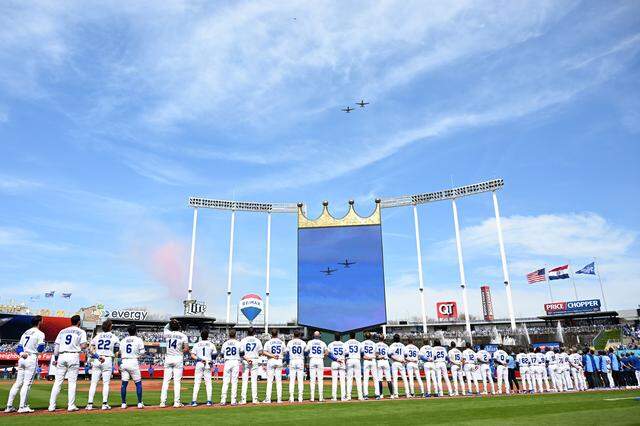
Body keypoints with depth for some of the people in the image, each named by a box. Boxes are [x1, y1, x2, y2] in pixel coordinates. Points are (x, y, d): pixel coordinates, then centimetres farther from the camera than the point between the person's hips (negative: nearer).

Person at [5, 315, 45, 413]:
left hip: (22, 359, 7)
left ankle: (9, 406, 12)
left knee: (18, 383, 12)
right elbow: (40, 349, -12)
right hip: (32, 358, -7)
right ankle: (22, 407, -3)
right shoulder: (40, 333, -5)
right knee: (27, 383, -4)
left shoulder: (25, 333, 18)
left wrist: (21, 353, -4)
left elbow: (18, 348, 11)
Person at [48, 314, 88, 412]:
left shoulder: (62, 331, 17)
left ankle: (51, 406, 6)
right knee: (72, 382, 0)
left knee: (57, 382, 7)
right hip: (73, 356, -4)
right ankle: (71, 406, 0)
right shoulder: (81, 331, 4)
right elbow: (83, 346, -7)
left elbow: (56, 346, 12)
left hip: (62, 356, 4)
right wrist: (85, 345, 15)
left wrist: (55, 358, 14)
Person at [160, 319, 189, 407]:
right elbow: (187, 350, -9)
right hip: (178, 359, -2)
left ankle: (163, 402, 6)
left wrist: (171, 322, 29)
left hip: (168, 359, 2)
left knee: (166, 381, 7)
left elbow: (166, 327, 27)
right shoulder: (183, 336, -6)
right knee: (177, 381, 1)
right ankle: (176, 402, 1)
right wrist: (180, 352, 5)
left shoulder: (167, 334, 1)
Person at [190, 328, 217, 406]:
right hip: (208, 365, 0)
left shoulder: (197, 344, 4)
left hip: (199, 364, 1)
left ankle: (194, 401, -1)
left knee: (196, 382, 3)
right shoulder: (211, 344, 2)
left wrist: (199, 359, -8)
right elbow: (215, 355, 3)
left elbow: (192, 356, -5)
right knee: (208, 382, 5)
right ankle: (209, 401, 4)